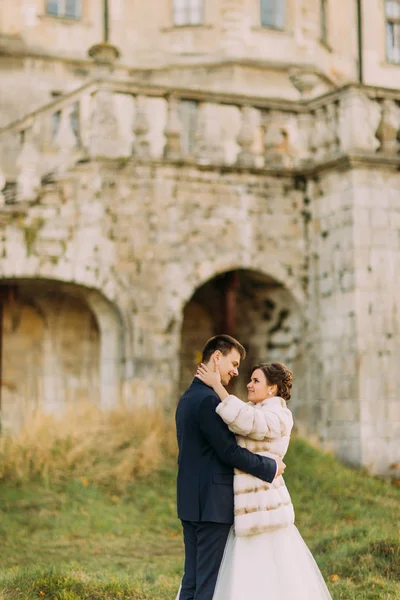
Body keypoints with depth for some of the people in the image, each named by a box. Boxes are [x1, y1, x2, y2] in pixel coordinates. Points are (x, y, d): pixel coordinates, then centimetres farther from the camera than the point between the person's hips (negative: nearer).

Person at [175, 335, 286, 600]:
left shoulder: (188, 397, 15)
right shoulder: (209, 400, -17)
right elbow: (229, 451, -19)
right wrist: (271, 467, -8)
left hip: (191, 501, 10)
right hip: (212, 503, -10)